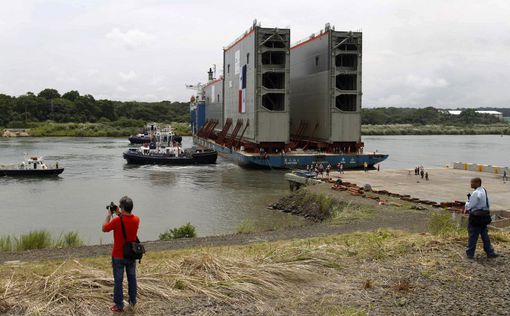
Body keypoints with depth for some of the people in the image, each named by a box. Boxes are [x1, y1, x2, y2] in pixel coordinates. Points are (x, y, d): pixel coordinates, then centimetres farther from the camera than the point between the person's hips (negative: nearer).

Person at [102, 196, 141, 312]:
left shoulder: (117, 221, -24)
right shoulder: (136, 219, -9)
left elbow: (104, 228, -6)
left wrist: (109, 215, 1)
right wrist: (119, 214, 9)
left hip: (118, 256, -4)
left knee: (118, 281, 7)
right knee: (132, 278, 19)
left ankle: (119, 305, 15)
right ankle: (132, 302, 32)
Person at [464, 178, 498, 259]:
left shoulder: (476, 193, -21)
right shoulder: (484, 191, 9)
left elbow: (469, 206, -18)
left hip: (476, 218, -8)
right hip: (484, 217, 9)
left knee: (472, 236, 2)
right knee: (485, 235, 16)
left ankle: (470, 254, 10)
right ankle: (490, 252, 20)